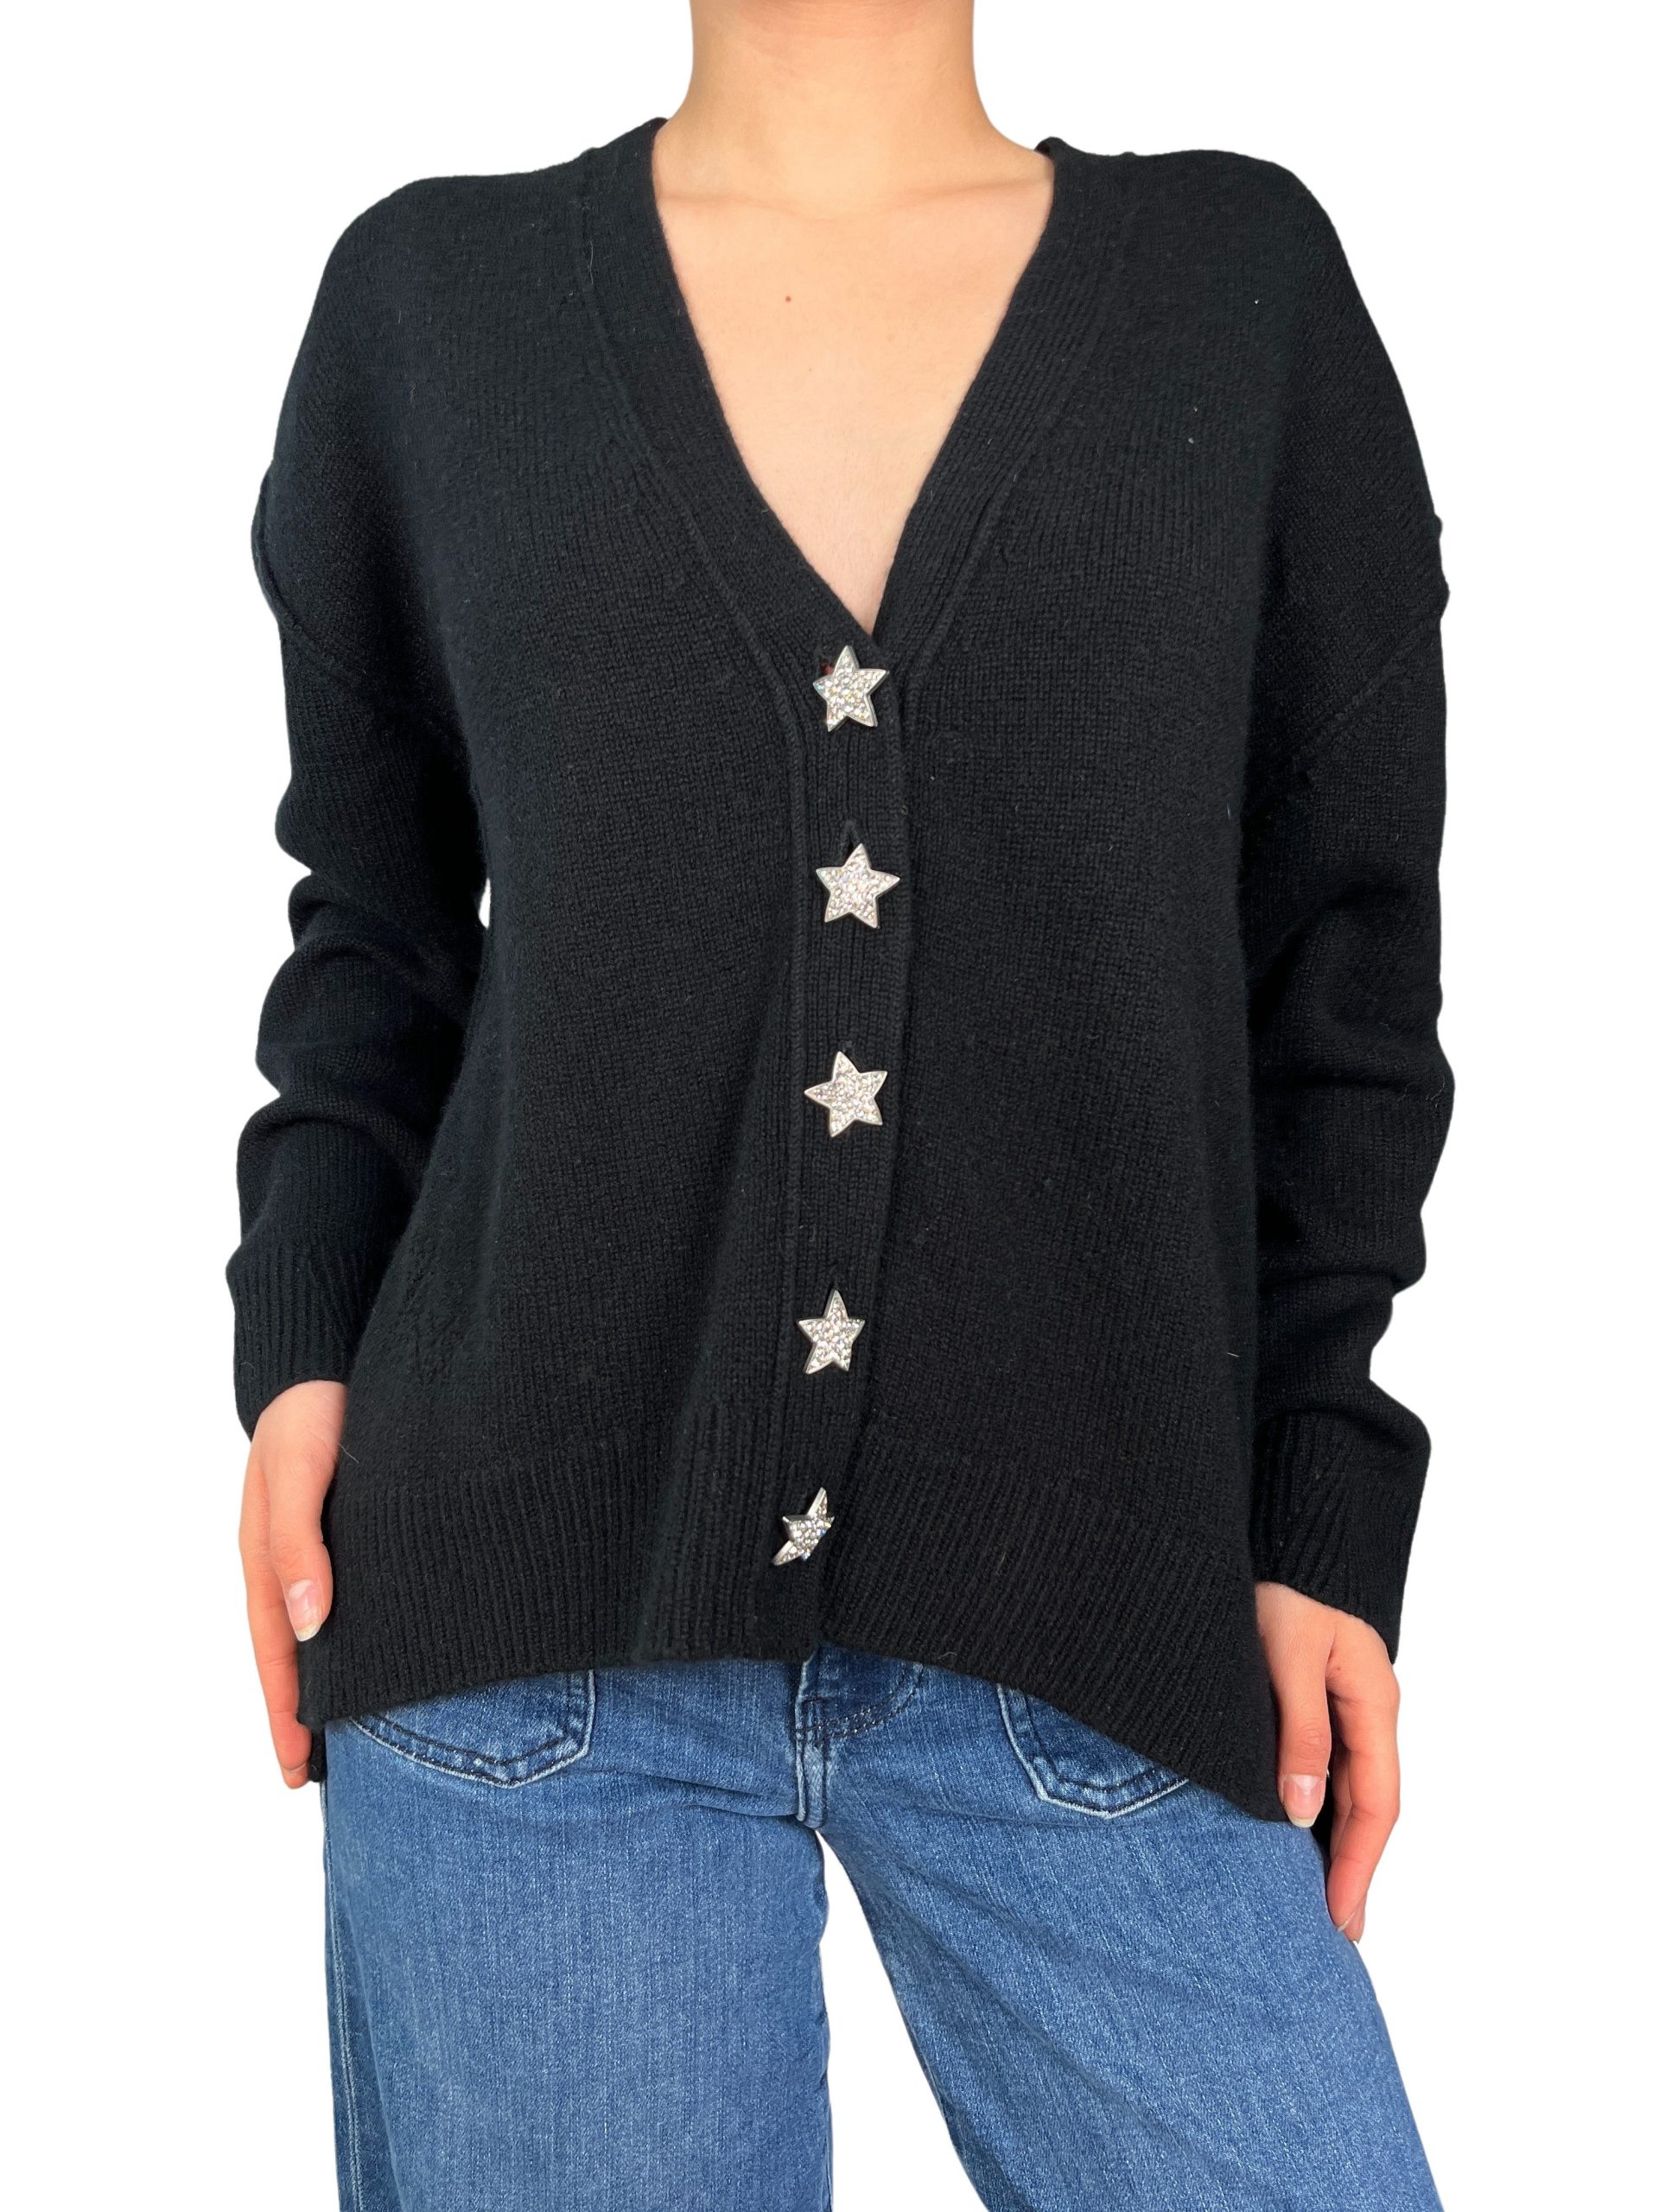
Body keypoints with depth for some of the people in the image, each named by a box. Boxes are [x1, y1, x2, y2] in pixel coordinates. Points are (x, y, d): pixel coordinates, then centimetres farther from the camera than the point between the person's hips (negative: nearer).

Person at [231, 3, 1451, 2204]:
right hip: (539, 1617, 1)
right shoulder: (429, 292, 8)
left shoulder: (1247, 280, 7)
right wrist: (302, 1336, 1)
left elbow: (1344, 950, 8)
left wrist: (1326, 1508, 1)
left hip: (1094, 1650, 0)